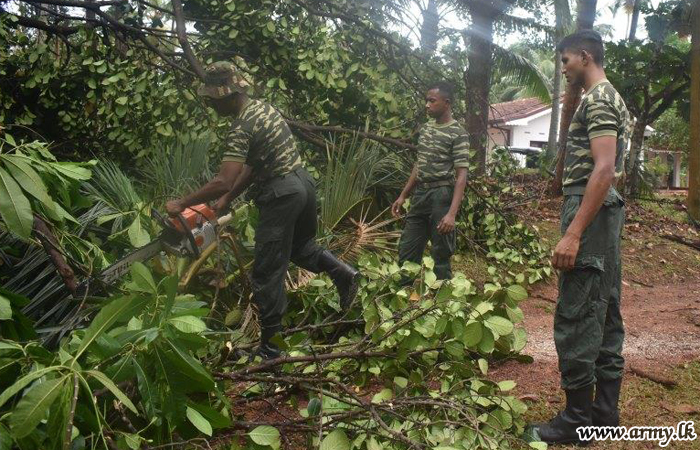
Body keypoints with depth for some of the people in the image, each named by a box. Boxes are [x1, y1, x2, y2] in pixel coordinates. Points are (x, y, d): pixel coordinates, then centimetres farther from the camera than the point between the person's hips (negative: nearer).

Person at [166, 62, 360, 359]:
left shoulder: (242, 128, -19)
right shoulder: (262, 107, 10)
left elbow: (223, 182, -25)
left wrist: (181, 204, -15)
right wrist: (226, 200, 11)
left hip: (280, 196, -9)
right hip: (303, 181, 9)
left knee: (267, 275, 1)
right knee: (301, 247, 32)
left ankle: (269, 347, 9)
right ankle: (343, 273, 12)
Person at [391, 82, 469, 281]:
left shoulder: (458, 134, -11)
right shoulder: (425, 128, 12)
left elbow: (461, 176, -15)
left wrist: (452, 213, -24)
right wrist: (403, 195, 17)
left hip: (441, 196, -7)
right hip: (420, 194, 7)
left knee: (441, 255, 2)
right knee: (407, 250, 12)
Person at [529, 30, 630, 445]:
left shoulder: (597, 98, -10)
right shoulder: (612, 98, 21)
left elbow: (604, 169, -21)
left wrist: (573, 233, -26)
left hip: (590, 211, -11)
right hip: (607, 212, 11)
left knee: (575, 318, -8)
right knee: (605, 314, 11)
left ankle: (577, 420, 0)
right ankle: (606, 412, 19)